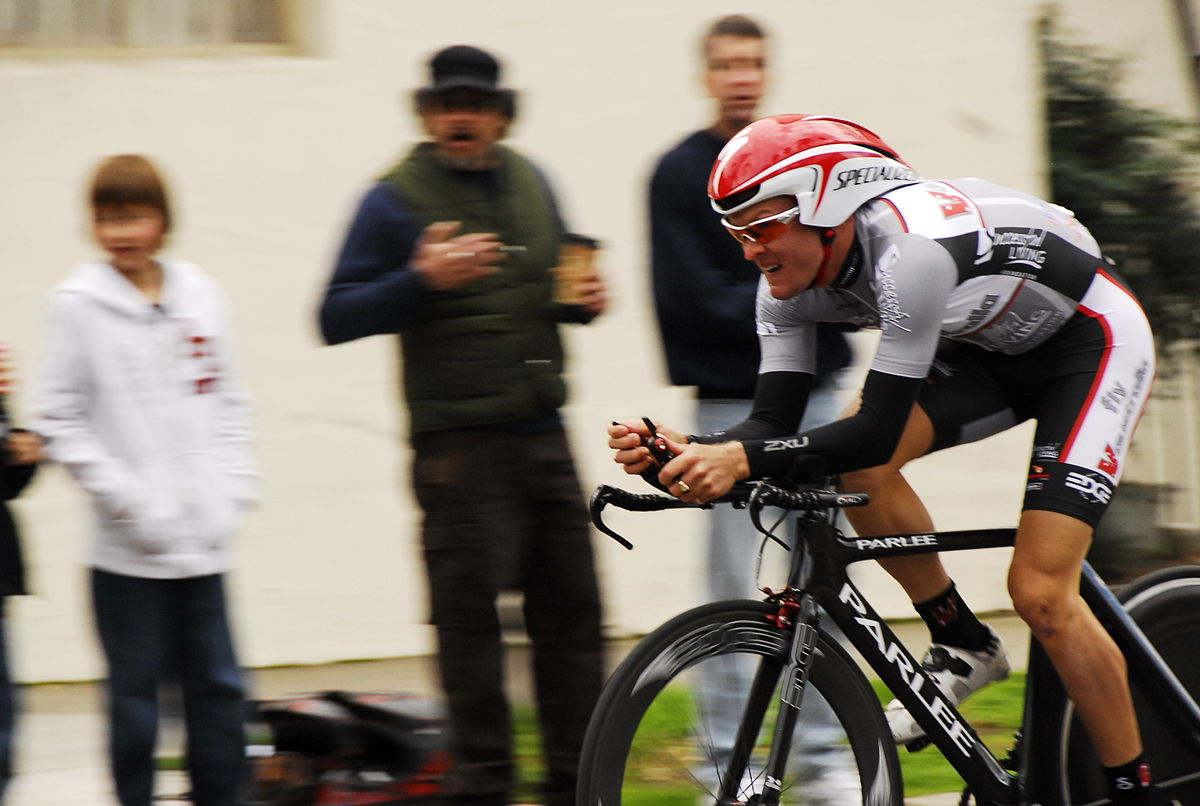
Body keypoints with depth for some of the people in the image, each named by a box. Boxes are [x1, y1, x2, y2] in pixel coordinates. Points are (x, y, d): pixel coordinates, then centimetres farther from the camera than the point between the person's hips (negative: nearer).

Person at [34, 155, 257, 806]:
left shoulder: (201, 298, 8)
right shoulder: (78, 306, -4)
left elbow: (228, 403, 13)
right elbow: (60, 421, -5)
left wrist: (232, 490, 1)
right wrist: (127, 498, -12)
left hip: (203, 539, 3)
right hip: (128, 547, -3)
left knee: (217, 685, 6)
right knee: (136, 691, 3)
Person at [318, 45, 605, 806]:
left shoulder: (529, 183, 12)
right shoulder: (396, 200, -7)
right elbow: (338, 318, -10)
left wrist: (583, 299, 4)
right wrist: (423, 279, -23)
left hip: (543, 434, 6)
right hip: (460, 445, -6)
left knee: (571, 607, 9)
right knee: (470, 619, -5)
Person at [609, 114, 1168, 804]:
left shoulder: (910, 249, -36)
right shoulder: (794, 284, -11)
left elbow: (879, 431, -37)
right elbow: (776, 422, -13)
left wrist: (744, 459, -46)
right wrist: (685, 453, -31)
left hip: (1094, 340, -8)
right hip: (993, 345, 8)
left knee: (1041, 595, -17)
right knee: (856, 467, -15)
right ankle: (964, 648, 3)